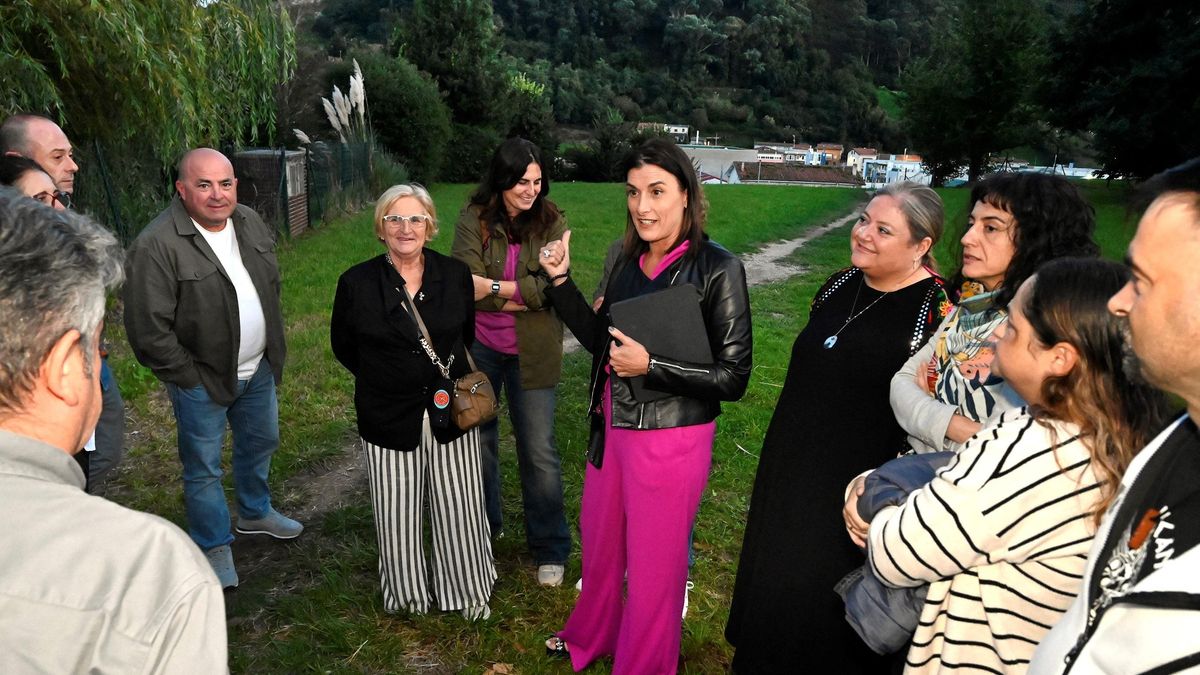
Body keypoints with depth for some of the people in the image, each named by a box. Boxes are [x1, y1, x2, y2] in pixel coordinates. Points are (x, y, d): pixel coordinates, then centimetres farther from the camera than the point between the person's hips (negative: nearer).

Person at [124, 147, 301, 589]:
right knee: (203, 469, 8)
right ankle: (215, 547, 28)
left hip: (259, 370, 7)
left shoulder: (251, 224, -1)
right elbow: (148, 330, -21)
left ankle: (255, 513, 48)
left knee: (261, 442, 24)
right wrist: (190, 378, -15)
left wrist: (273, 349, 10)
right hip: (201, 380, -7)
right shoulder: (156, 246, -23)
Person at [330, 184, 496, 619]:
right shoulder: (357, 283, -8)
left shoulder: (456, 276, -4)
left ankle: (469, 592, 33)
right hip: (388, 419, -1)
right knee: (398, 515, 11)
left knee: (459, 509, 11)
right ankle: (405, 595, 36)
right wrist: (384, 378, 8)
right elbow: (343, 346, 6)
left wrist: (452, 376, 9)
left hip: (451, 414, 1)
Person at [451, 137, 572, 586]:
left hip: (531, 353, -1)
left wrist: (495, 287, -21)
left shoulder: (552, 222, -5)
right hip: (479, 347, 1)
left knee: (539, 451, 4)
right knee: (478, 439, 18)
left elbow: (554, 286, -16)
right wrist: (525, 295, -18)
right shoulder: (474, 220, -7)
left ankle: (550, 549, 21)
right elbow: (467, 285, -16)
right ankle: (483, 525, 41)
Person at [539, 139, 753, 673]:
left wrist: (650, 365, -22)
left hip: (671, 439, -6)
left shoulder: (718, 269, -16)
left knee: (654, 567, 13)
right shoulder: (629, 261, 3)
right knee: (599, 544, 25)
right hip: (612, 425, 7)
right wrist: (561, 281, 3)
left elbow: (733, 377, -15)